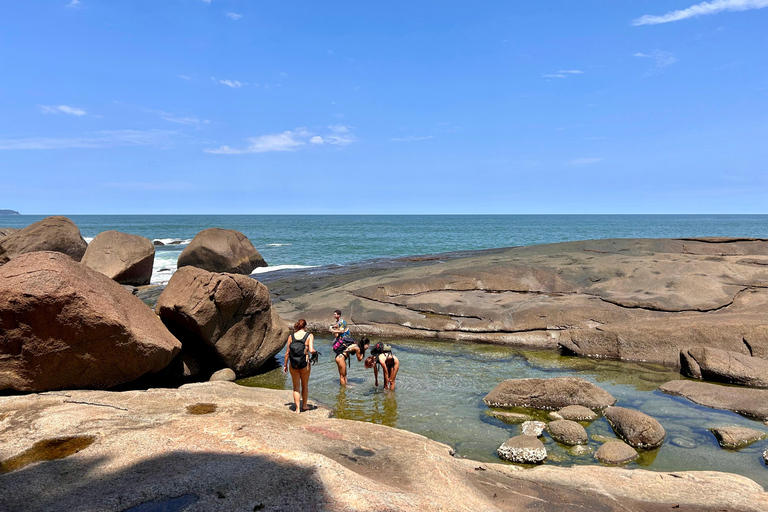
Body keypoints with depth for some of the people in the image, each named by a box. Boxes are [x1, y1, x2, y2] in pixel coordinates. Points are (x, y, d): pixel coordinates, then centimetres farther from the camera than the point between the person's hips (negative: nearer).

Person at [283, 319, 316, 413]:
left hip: (293, 365, 1)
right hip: (304, 364, -1)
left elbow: (287, 353, 2)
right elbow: (311, 350, -17)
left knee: (296, 387, 11)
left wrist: (285, 365, 12)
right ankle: (304, 405, 35)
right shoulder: (309, 336, -5)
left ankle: (298, 408, 9)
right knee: (304, 386, 19)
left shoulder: (291, 337, 1)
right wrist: (314, 351, 5)